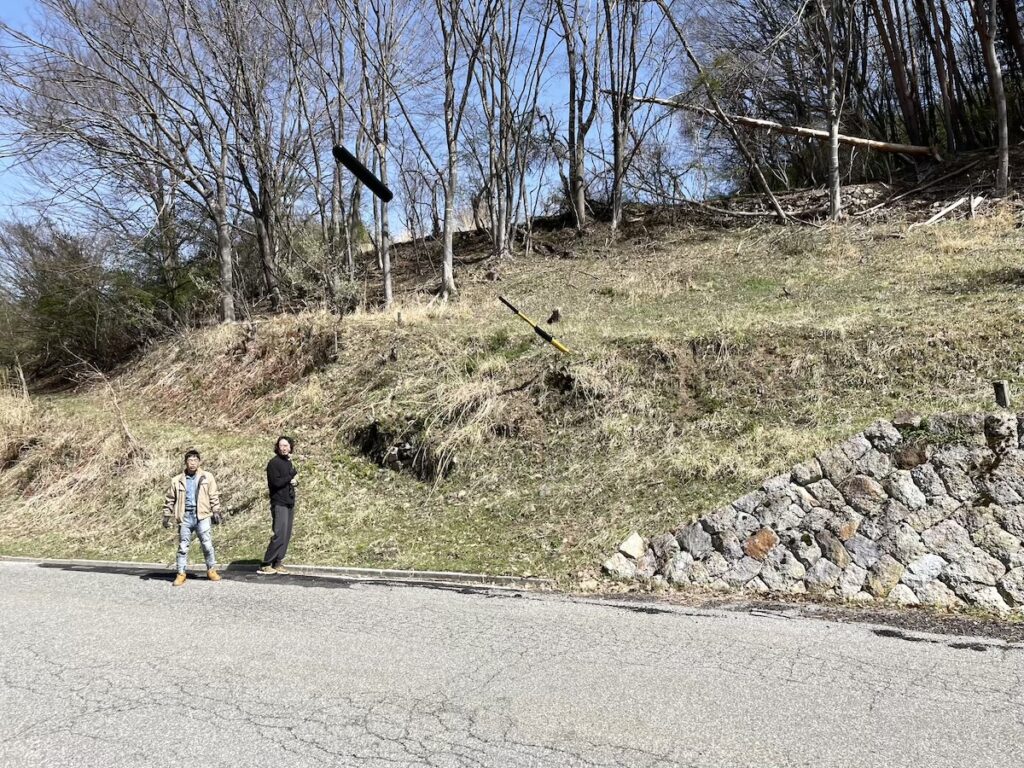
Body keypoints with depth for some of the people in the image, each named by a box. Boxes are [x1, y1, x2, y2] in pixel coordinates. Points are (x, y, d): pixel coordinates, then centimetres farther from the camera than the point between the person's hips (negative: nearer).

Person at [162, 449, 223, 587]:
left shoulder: (207, 477, 5)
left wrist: (216, 511, 2)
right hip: (185, 517, 1)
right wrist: (166, 516, 9)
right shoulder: (177, 481, 7)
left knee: (207, 544, -3)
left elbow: (214, 496, 7)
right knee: (183, 546, 5)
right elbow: (170, 499, 12)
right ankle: (181, 573, 14)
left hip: (202, 516, -1)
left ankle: (211, 570, 12)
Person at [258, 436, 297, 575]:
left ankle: (277, 563, 9)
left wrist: (292, 482, -2)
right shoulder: (273, 463, -7)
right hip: (279, 504, -8)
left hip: (289, 503, 8)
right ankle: (266, 564, -10)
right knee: (280, 535, -15)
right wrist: (290, 477, -6)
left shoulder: (289, 462, 17)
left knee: (286, 536, 4)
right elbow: (276, 482, -17)